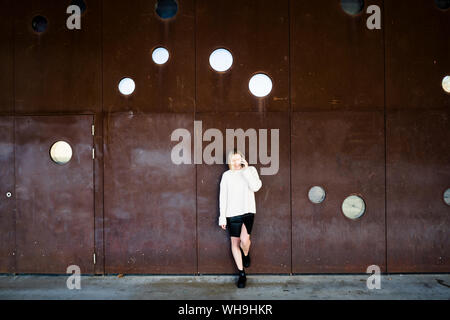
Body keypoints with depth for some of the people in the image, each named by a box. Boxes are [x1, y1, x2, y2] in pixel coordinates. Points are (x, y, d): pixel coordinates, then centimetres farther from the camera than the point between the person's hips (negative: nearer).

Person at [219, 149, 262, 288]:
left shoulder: (251, 170, 3)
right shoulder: (226, 175, 5)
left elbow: (255, 187, -14)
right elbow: (223, 197, 5)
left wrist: (246, 169, -14)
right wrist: (222, 217, 2)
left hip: (248, 211, -2)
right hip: (232, 213, 2)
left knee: (244, 239, -19)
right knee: (235, 242, 5)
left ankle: (246, 255, 18)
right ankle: (242, 274, 19)